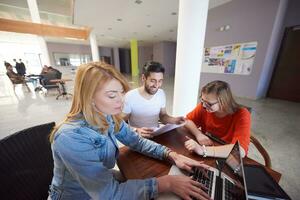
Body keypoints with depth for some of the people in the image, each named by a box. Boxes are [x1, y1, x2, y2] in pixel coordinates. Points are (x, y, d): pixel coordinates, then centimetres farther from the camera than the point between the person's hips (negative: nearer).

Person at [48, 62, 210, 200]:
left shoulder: (110, 117, -13)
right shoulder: (71, 137, -34)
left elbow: (138, 142, -6)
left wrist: (172, 155, -18)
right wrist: (166, 183, -32)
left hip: (105, 182, 5)